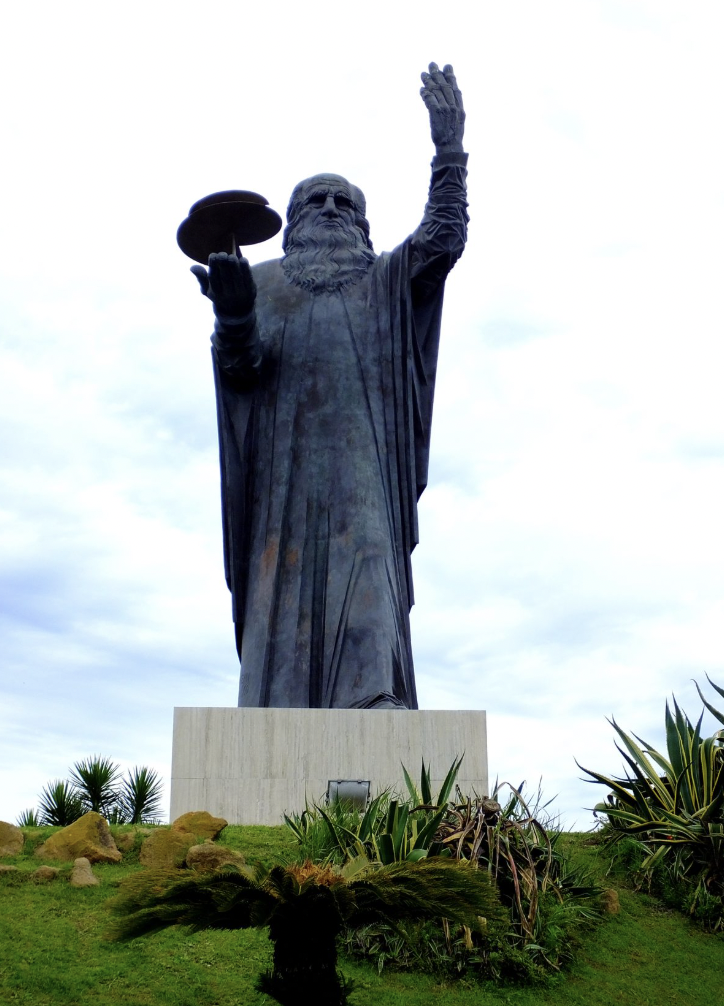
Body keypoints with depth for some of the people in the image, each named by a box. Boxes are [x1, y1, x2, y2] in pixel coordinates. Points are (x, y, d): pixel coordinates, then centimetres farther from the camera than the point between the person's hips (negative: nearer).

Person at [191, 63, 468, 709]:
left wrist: (449, 147, -2)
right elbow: (241, 366, 4)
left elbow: (443, 241, 5)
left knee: (365, 581, -15)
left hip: (362, 463, 0)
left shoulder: (386, 282, 22)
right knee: (285, 593, -8)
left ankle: (373, 702, -22)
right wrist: (233, 316, -18)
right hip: (286, 469, 0)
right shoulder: (266, 282, 20)